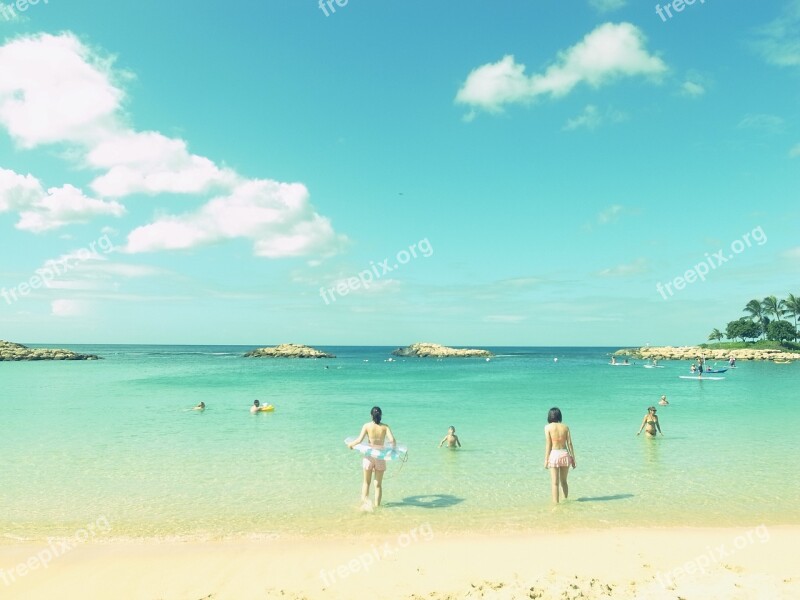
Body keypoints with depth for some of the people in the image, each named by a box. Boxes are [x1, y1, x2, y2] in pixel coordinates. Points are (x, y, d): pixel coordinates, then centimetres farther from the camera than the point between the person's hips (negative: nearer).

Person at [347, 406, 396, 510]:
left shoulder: (367, 426, -4)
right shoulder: (385, 427, -1)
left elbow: (359, 440, -12)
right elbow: (392, 440, -11)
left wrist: (350, 444, 5)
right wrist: (393, 448, 9)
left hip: (369, 455, 0)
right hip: (381, 455, 0)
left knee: (366, 482, 17)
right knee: (378, 484, 12)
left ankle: (365, 501, 1)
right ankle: (377, 505, 12)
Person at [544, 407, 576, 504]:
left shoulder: (548, 427, -4)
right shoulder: (565, 427, 4)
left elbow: (548, 444, -7)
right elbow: (569, 443, 3)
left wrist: (546, 460, -2)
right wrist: (573, 458, 10)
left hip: (554, 455, -3)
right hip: (565, 454, 3)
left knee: (555, 483, 4)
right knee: (564, 481, 20)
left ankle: (556, 503, 4)